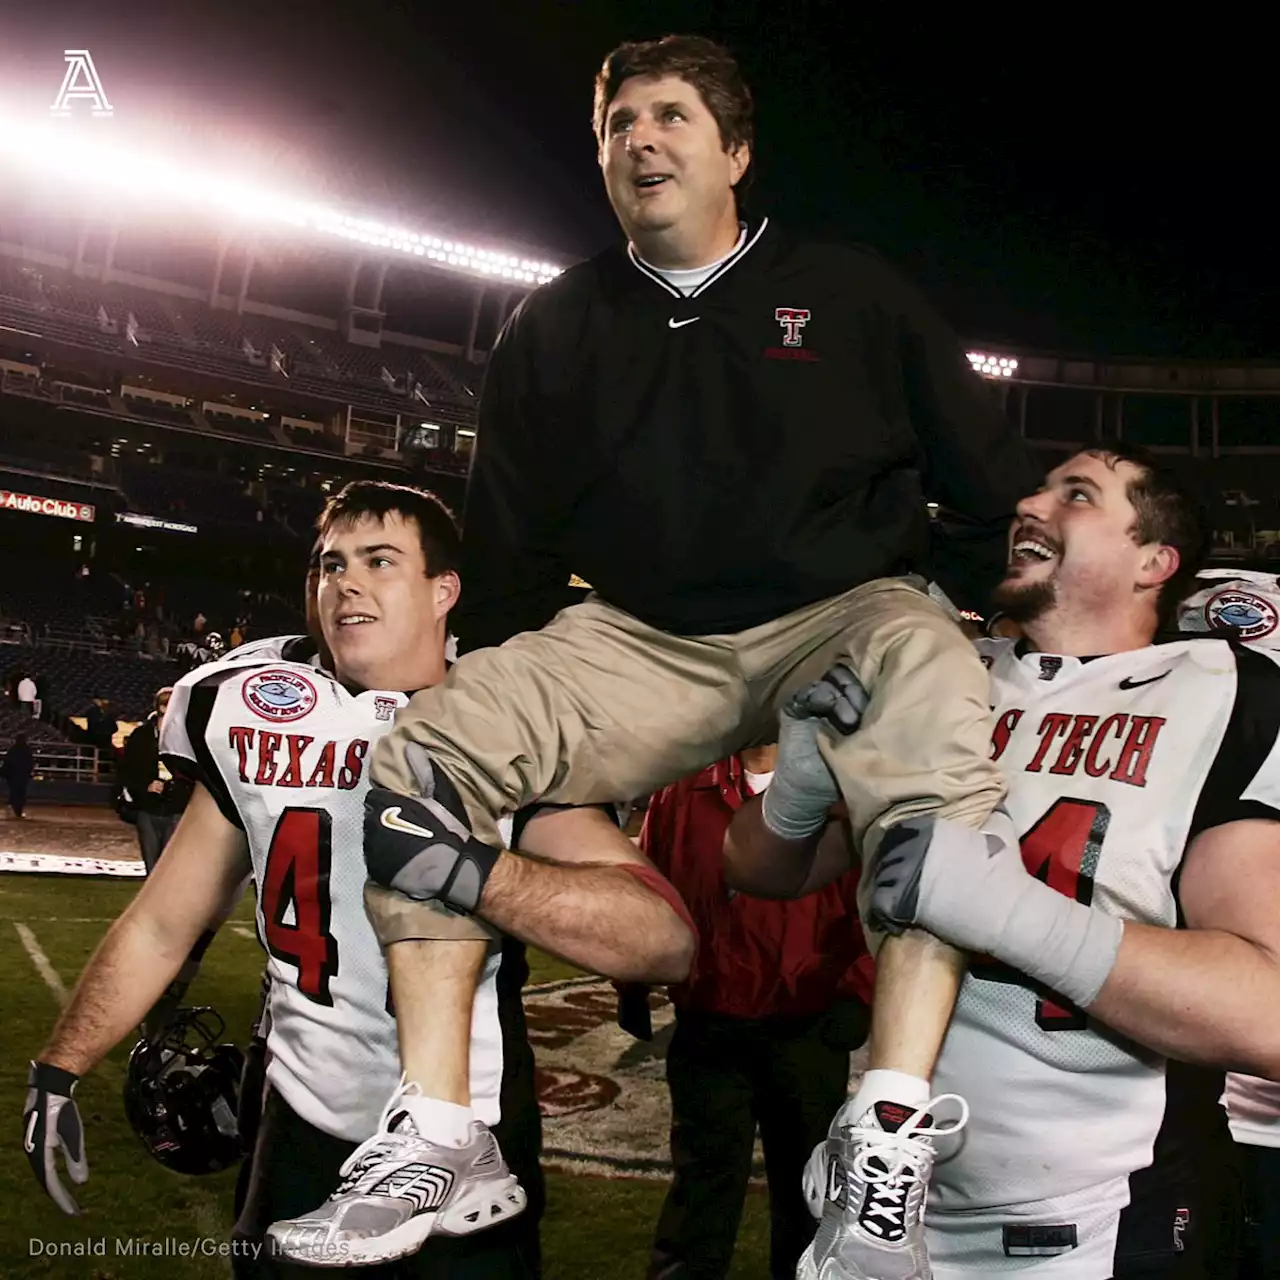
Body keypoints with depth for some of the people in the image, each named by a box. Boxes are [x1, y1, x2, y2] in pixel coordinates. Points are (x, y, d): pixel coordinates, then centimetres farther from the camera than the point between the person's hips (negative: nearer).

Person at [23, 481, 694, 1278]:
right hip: (302, 1126, 4)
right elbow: (162, 926, 9)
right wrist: (58, 1071, 8)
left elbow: (667, 943, -27)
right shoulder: (256, 721, -1)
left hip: (464, 1145, -3)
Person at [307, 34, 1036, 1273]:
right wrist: (496, 694, 13)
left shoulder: (852, 295, 3)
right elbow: (508, 542, 15)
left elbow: (990, 487, 7)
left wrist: (927, 618, 0)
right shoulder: (557, 324, 10)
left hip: (840, 614, -2)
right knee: (422, 752, -18)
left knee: (938, 713, -38)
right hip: (641, 641, 3)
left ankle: (890, 1131, -37)